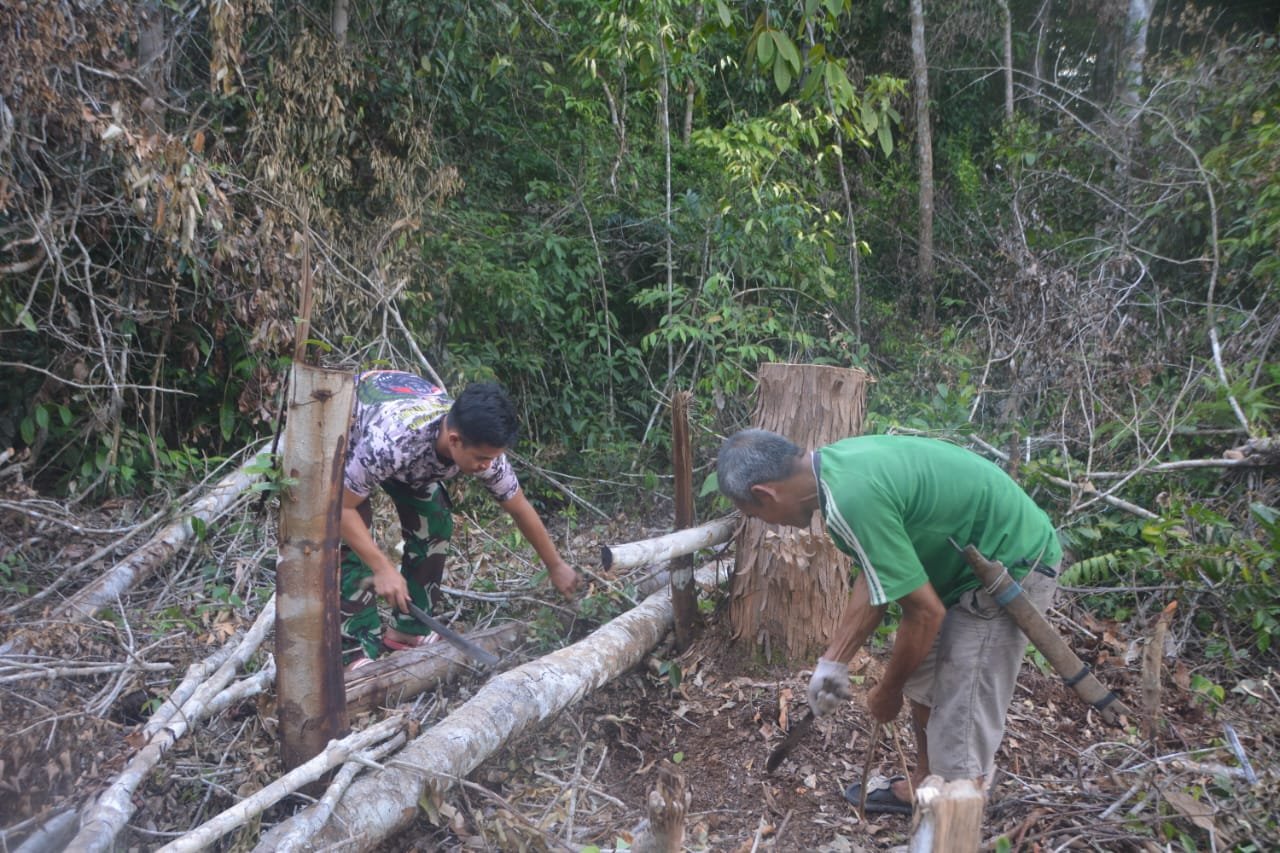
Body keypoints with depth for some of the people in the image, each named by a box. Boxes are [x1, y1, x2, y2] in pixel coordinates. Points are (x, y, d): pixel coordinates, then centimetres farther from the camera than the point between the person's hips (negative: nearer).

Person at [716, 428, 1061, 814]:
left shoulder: (852, 501, -31)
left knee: (960, 725, -4)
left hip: (1011, 569, -10)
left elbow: (926, 613, -23)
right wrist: (833, 662, 7)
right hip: (977, 558, 10)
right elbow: (873, 579, 7)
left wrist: (887, 691, -6)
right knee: (923, 681, 21)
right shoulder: (838, 462, -1)